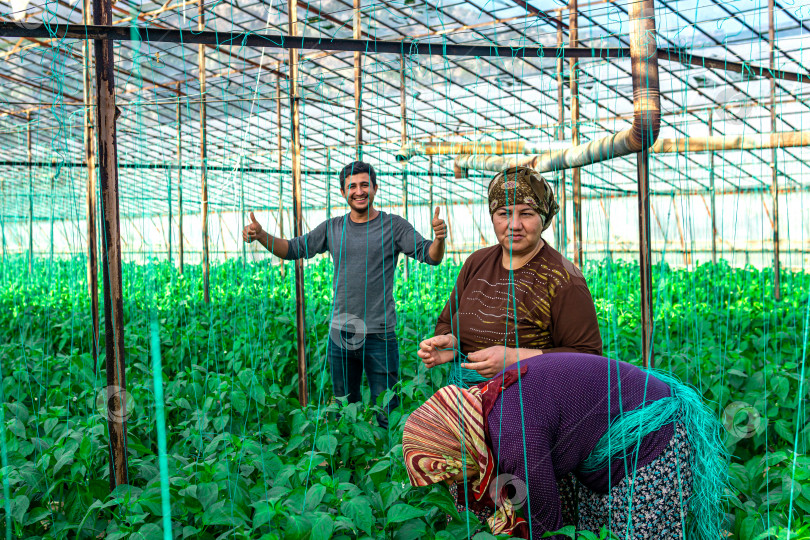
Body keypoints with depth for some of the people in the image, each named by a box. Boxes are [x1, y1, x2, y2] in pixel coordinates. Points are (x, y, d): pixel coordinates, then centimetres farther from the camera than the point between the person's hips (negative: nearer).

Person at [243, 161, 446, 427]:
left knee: (387, 414, 1)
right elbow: (294, 249, 11)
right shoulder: (332, 228, 9)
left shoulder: (394, 226, -1)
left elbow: (430, 256, -7)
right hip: (340, 333, 4)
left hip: (379, 334, -4)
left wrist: (438, 239, -30)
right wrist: (260, 235, -5)